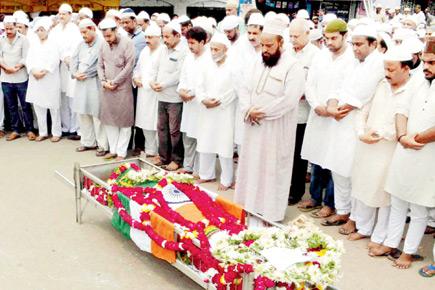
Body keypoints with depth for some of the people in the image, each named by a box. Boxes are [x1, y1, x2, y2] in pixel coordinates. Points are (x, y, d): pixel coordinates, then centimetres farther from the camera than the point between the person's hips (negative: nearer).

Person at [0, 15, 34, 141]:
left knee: (25, 105, 1)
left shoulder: (23, 39, -2)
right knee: (11, 106, 9)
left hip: (21, 78, -3)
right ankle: (15, 130, 17)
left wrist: (15, 68, -14)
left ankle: (29, 130, 9)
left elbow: (26, 58, -7)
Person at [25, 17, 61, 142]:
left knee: (53, 107, -1)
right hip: (35, 80, 5)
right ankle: (42, 132, 16)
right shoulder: (33, 45, 15)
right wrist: (33, 71, -11)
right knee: (38, 106, 7)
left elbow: (54, 61, -11)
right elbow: (28, 60, 7)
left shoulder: (53, 44, 0)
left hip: (50, 80, -5)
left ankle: (56, 132, 7)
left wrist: (44, 72, -19)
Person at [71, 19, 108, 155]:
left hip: (95, 83, -7)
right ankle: (88, 142, 22)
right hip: (81, 83, 8)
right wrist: (74, 73, -6)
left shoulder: (102, 44, -9)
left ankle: (103, 145, 3)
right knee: (82, 113, 11)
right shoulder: (81, 44, 16)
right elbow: (74, 60, 12)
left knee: (97, 115, -6)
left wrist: (84, 74, -11)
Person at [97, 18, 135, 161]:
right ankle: (113, 149, 20)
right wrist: (103, 81, -3)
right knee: (108, 118, 9)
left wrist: (114, 82, -12)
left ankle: (121, 152, 9)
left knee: (124, 119, 0)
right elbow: (100, 65, 14)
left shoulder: (127, 43, -9)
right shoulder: (104, 44, 8)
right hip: (107, 88, 6)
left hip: (123, 87, -6)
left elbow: (129, 66, -13)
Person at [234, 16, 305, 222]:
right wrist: (248, 110, -10)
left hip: (276, 131, -6)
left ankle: (270, 213, 15)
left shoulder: (293, 67, -12)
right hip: (253, 127, 7)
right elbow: (245, 89, 8)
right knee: (251, 167, 13)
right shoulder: (257, 63, 10)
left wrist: (262, 112, -17)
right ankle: (249, 207, 28)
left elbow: (289, 100, -20)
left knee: (272, 170, 2)